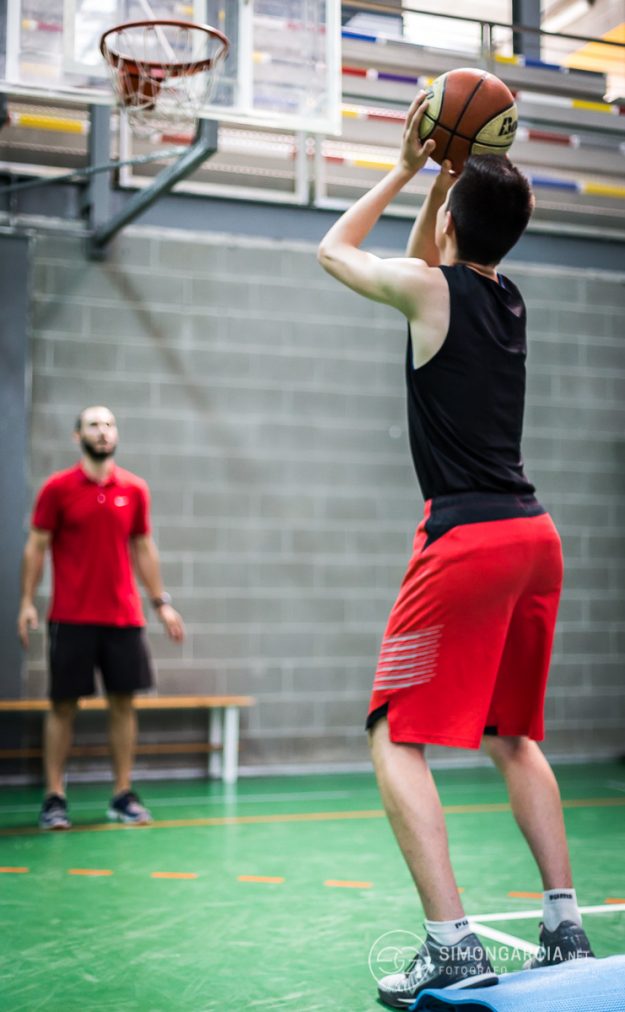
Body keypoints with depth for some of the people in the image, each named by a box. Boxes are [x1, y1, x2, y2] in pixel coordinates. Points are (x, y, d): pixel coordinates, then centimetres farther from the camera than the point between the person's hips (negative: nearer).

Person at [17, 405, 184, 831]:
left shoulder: (135, 489, 7)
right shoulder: (58, 488, -1)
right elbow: (36, 546, 1)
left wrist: (162, 603, 9)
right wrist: (27, 601, -7)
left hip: (124, 617, 3)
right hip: (71, 617, -2)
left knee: (123, 702, 5)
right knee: (63, 705, 1)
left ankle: (124, 795, 14)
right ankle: (54, 798, 8)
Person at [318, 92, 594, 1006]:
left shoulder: (430, 287, -5)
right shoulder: (510, 299, 14)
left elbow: (334, 250, 14)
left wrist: (407, 169, 19)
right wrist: (451, 171, 25)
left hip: (467, 538, -8)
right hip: (535, 535, 8)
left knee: (396, 738, -3)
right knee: (513, 737, 18)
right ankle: (566, 930, 19)